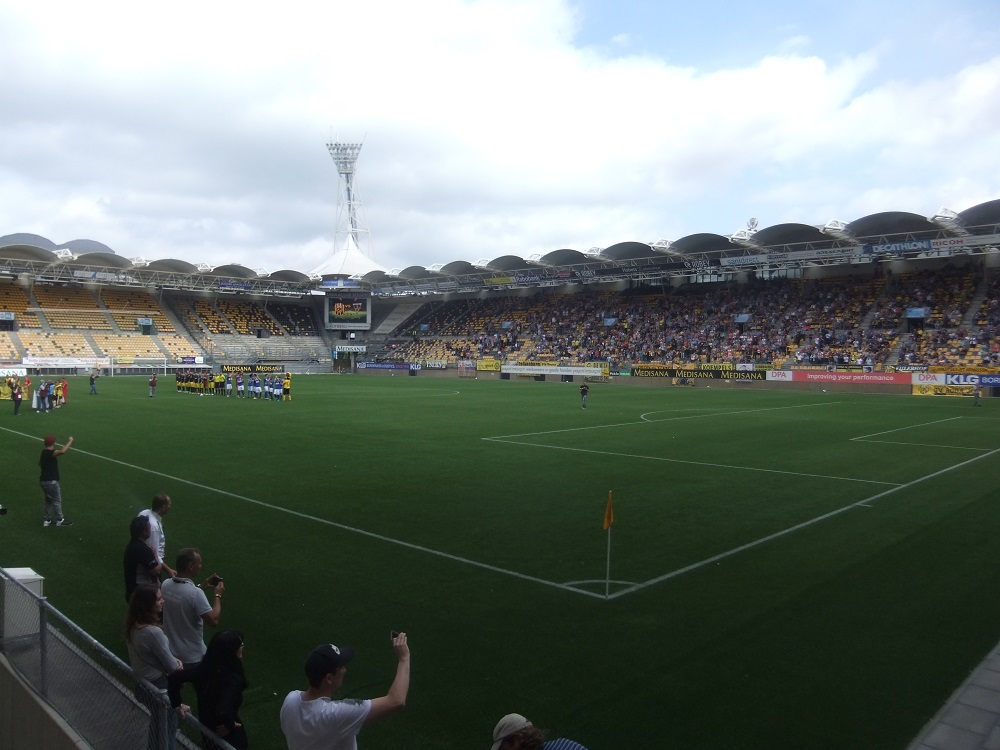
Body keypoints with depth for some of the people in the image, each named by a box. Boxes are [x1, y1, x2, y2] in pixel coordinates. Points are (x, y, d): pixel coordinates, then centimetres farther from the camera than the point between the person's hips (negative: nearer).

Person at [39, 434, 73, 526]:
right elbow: (62, 451, -40)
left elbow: (40, 463, 29)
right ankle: (60, 520, 11)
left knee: (49, 500, 19)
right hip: (51, 481, -10)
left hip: (44, 480, 10)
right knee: (57, 500, 2)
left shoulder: (44, 452, 10)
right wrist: (70, 442, -29)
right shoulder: (50, 453, -20)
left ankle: (47, 520, 24)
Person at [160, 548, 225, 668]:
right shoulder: (195, 593, -31)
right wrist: (218, 595, -17)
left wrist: (203, 584, 11)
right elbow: (214, 621, -28)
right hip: (192, 656, -6)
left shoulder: (165, 584, -8)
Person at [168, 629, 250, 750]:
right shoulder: (232, 679, -32)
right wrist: (229, 725, -23)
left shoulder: (205, 669, -12)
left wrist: (177, 704, 2)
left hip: (207, 728, 7)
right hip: (230, 736, -7)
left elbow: (173, 677, -8)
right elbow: (223, 712, -43)